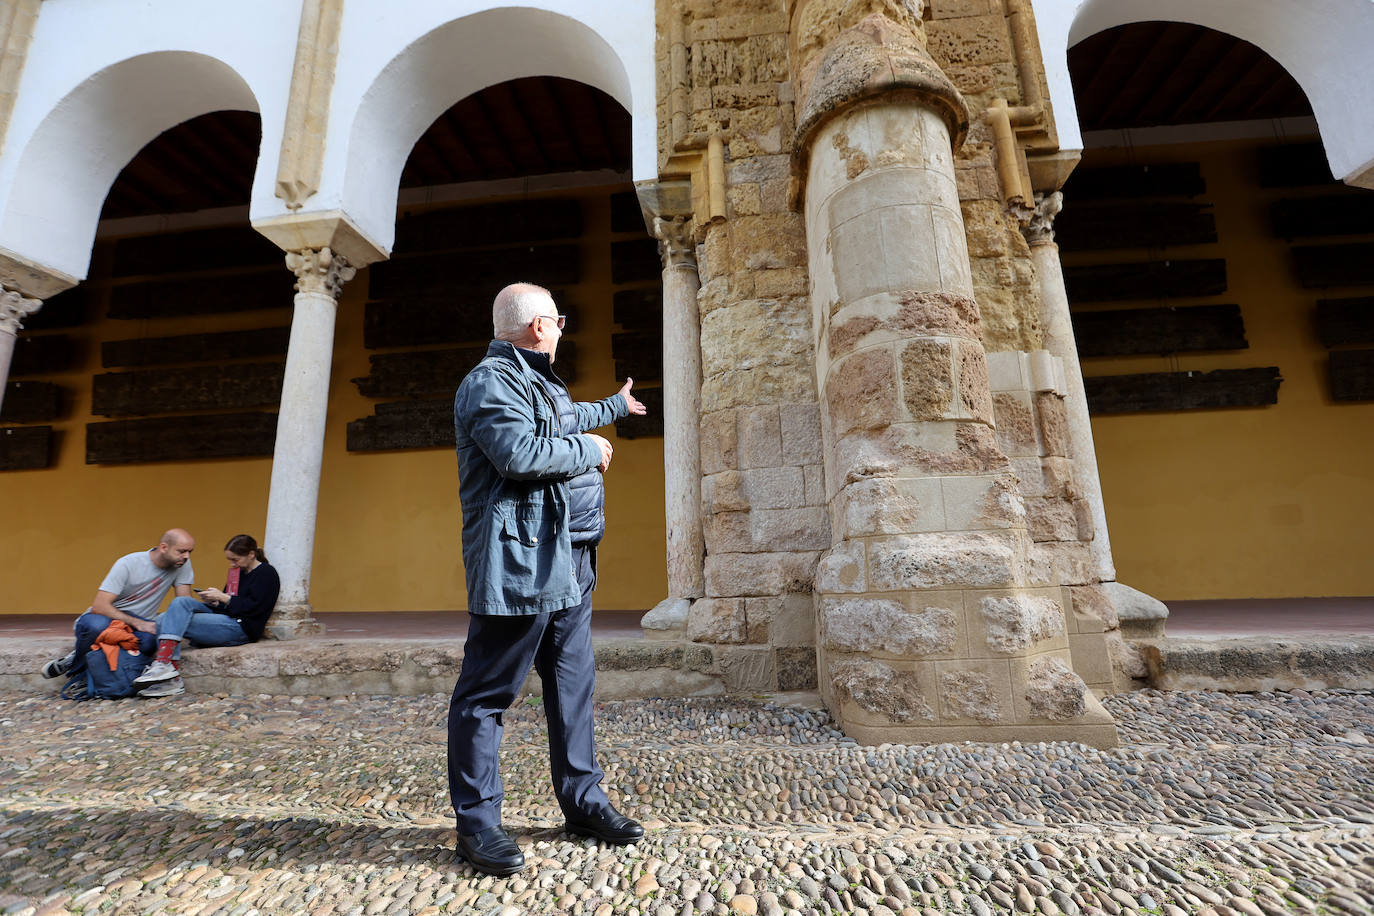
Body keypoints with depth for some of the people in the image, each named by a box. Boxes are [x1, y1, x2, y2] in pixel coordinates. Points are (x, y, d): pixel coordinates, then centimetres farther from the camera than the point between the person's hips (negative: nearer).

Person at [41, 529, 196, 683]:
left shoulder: (182, 564, -7)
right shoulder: (128, 564, -17)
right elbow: (99, 606, -21)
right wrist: (137, 623, -31)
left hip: (140, 623, 3)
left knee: (148, 641, -34)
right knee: (97, 625, -39)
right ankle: (78, 659, -4)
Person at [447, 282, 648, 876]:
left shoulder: (543, 385, 22)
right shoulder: (490, 382, -11)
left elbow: (571, 418, 43)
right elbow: (520, 452, -27)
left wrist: (617, 406, 58)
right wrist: (589, 451, -11)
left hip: (568, 562, 10)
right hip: (518, 563, -10)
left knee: (573, 684, 15)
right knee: (488, 692, 3)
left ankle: (583, 801, 29)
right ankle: (476, 822, 19)